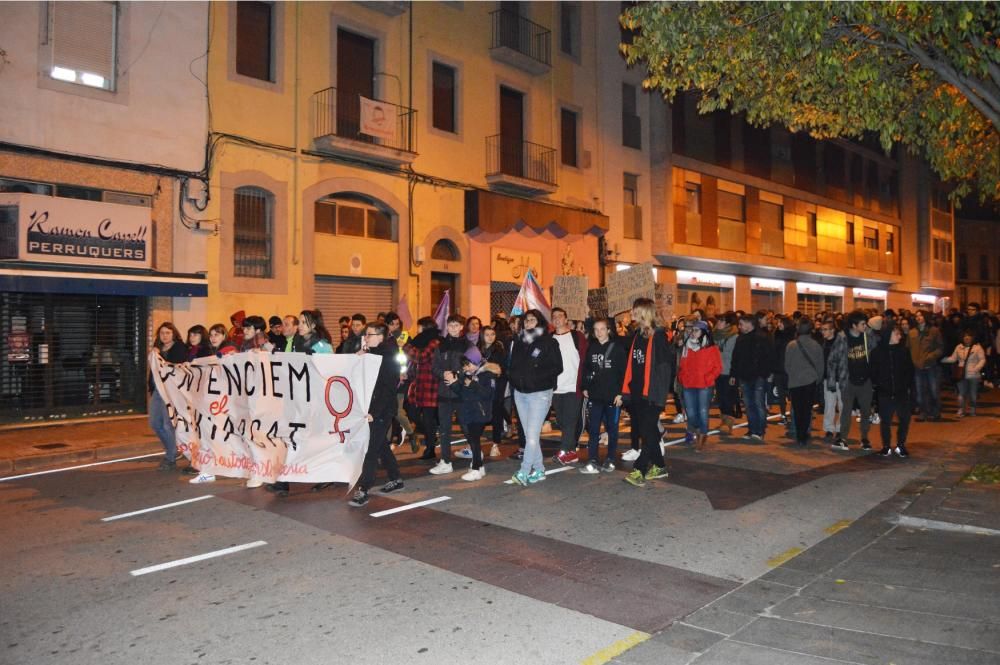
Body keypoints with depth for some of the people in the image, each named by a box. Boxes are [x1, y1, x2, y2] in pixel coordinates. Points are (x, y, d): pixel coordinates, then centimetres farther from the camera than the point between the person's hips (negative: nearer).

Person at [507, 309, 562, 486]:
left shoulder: (548, 342, -5)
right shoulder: (519, 341, 11)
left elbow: (557, 367, -9)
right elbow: (512, 364, 19)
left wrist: (536, 377, -17)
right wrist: (513, 376, -1)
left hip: (539, 393, -6)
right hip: (520, 392, 6)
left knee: (532, 435, -12)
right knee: (529, 435, 9)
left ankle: (524, 472, -10)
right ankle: (539, 470, 19)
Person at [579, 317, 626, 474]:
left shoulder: (618, 347, -5)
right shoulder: (591, 347, 7)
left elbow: (623, 371, -8)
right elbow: (586, 368, 14)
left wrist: (620, 393, -12)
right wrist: (585, 388, 7)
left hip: (613, 396, -3)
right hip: (594, 395, 3)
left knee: (612, 429, 9)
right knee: (593, 430, 1)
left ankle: (610, 460, 19)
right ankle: (593, 462, 4)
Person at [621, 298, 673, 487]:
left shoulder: (658, 336, -10)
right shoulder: (637, 334, 12)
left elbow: (666, 365, -12)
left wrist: (660, 390, -15)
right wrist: (627, 389, 8)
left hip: (652, 392, -8)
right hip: (637, 392, 8)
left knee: (647, 430, -8)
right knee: (646, 430, 14)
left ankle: (639, 471, -8)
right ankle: (658, 466, 26)